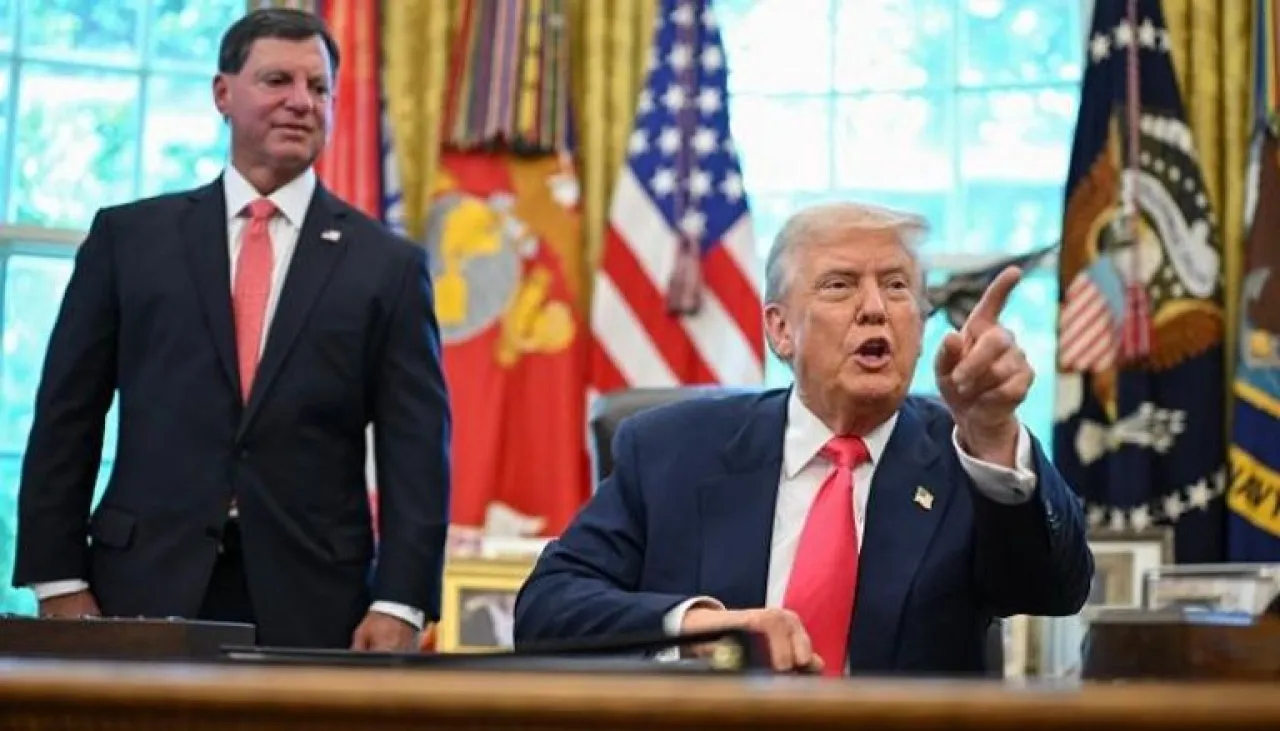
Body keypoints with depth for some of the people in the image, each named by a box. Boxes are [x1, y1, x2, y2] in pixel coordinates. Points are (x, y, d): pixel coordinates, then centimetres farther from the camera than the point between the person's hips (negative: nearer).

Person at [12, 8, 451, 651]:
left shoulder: (387, 265, 7)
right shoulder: (128, 237, 9)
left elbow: (415, 451, 2)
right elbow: (66, 421, 7)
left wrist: (398, 604, -8)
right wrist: (59, 582, -1)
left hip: (311, 608, 0)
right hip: (146, 591, 1)